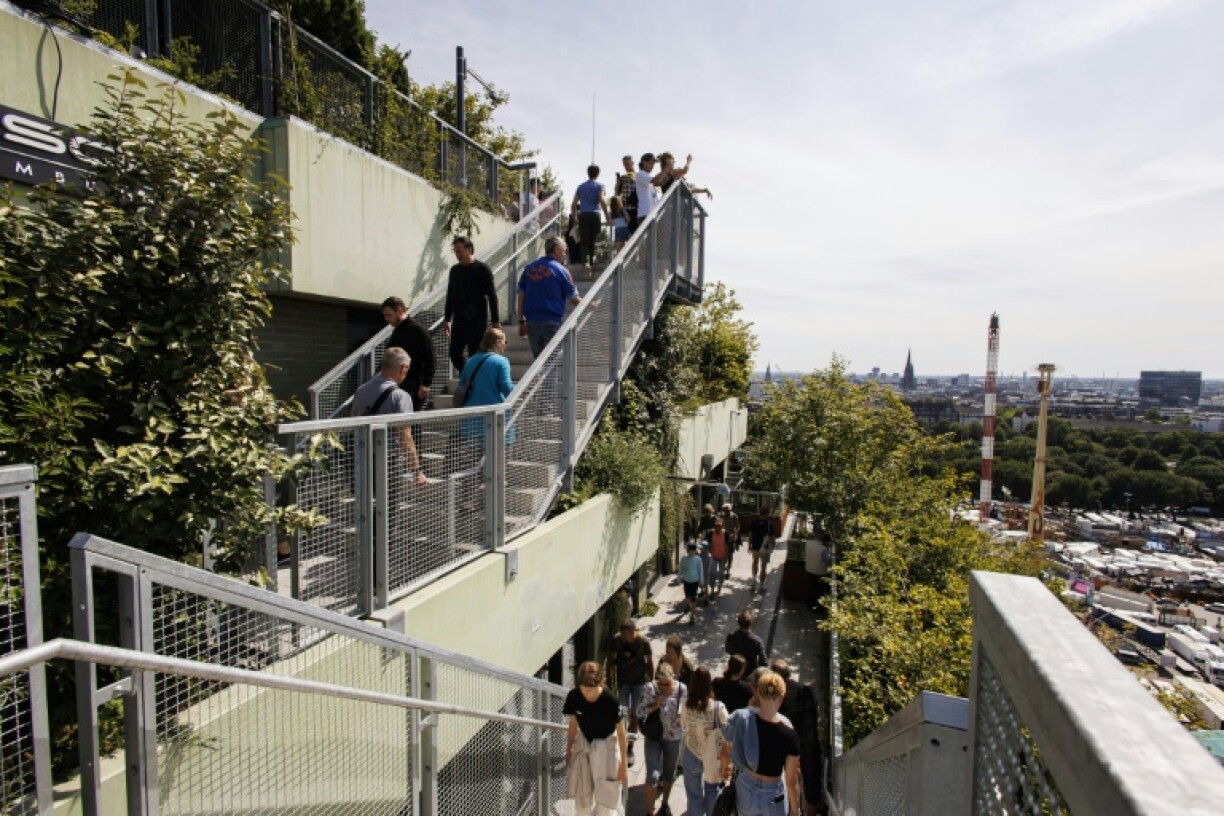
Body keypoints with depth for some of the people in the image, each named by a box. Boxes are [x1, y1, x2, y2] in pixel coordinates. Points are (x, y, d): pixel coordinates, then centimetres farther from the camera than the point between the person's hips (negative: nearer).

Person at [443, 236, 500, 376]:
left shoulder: (482, 269, -4)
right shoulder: (454, 270, 13)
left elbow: (492, 296, -7)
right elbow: (450, 296, 18)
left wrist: (495, 321, -10)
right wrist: (446, 319, 17)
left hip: (477, 320, -6)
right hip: (458, 320, 6)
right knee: (455, 354, 5)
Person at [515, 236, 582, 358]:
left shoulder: (529, 268, 10)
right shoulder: (560, 270, -4)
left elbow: (521, 297, 9)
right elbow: (574, 300, -1)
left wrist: (521, 322, 14)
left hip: (531, 321, 5)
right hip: (552, 322, -5)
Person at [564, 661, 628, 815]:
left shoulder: (611, 701, -30)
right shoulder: (573, 696, -23)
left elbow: (621, 732, -17)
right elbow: (573, 724, -4)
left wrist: (624, 764, -10)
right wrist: (569, 750, 6)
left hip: (606, 744, -3)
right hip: (583, 743, 3)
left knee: (606, 793, 2)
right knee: (582, 793, 17)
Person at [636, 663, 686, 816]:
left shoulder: (683, 690, -20)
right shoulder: (650, 688, -20)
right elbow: (639, 712, -14)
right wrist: (655, 706, -29)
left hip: (673, 737, 1)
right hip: (653, 736, -1)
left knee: (669, 773, 20)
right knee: (652, 775, -3)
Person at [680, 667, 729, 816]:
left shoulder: (687, 705, -17)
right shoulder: (718, 707, -25)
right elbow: (726, 734, -18)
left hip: (691, 756, 0)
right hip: (712, 758, 0)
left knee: (694, 795, 21)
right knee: (712, 791, 29)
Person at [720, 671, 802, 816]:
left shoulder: (740, 719, -19)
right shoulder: (788, 734, -26)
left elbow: (727, 751, -1)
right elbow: (791, 781, -16)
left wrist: (724, 768, 19)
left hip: (745, 789, 3)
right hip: (773, 795, -2)